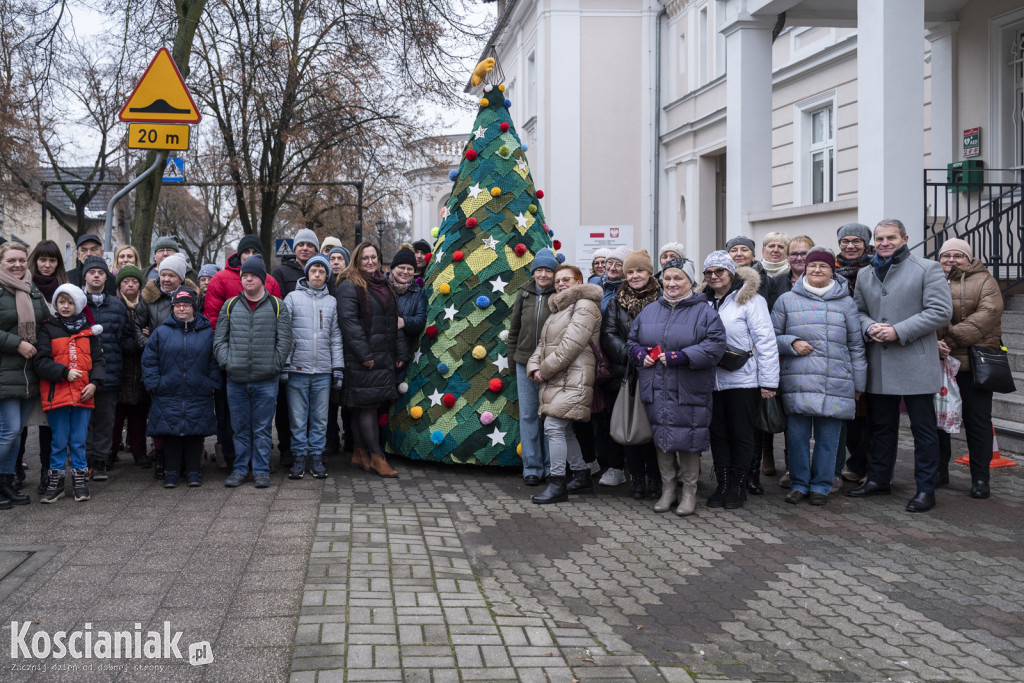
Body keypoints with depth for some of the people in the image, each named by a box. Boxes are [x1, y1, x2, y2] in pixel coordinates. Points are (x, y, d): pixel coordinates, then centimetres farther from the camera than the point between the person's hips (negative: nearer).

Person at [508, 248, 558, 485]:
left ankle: (552, 467, 16)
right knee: (528, 415, 6)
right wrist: (512, 355, 12)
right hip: (525, 363, 4)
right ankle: (532, 467, 14)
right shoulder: (524, 294, 8)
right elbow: (514, 327, 15)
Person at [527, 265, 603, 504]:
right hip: (555, 379, 10)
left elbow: (571, 345, -17)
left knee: (554, 427, -16)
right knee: (563, 429, 13)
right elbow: (543, 344, 20)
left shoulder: (584, 306, -8)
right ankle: (582, 476, 25)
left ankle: (557, 484, -12)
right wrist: (534, 368, 2)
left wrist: (546, 369, -14)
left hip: (573, 379, -10)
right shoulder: (558, 309, 23)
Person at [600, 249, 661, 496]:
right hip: (625, 374, 3)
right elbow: (608, 335, 4)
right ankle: (637, 480, 11)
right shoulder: (616, 302, 13)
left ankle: (654, 479, 7)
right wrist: (632, 355, -11)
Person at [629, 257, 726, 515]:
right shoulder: (649, 311, 14)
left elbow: (715, 345, -11)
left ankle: (689, 491, 14)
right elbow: (632, 341, 21)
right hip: (656, 389, 5)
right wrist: (641, 355, -2)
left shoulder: (704, 311, -1)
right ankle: (668, 489, 23)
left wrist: (681, 357, -19)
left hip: (689, 391, -4)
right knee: (661, 438, 10)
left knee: (688, 440, -1)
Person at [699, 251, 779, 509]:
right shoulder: (704, 302, 10)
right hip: (712, 380, 5)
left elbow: (766, 342, -9)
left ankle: (738, 487, 14)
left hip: (743, 381, -5)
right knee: (718, 434, 9)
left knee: (741, 434, 3)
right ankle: (723, 484, 19)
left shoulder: (750, 300, -7)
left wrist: (768, 381, -12)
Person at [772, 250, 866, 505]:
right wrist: (792, 343, -7)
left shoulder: (845, 302, 12)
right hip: (797, 381, 0)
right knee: (797, 435, 0)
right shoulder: (787, 300, 10)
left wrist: (858, 382, 11)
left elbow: (855, 344, 14)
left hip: (835, 383, 1)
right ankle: (799, 484, 14)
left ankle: (821, 486, 14)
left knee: (828, 437, 2)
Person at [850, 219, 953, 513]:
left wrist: (899, 331, -16)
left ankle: (926, 489, 8)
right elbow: (858, 310, 20)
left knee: (923, 428, 1)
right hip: (879, 366, 5)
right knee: (881, 426, 15)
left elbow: (940, 311, -10)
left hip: (915, 365, -5)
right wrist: (869, 327, -5)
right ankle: (878, 479, 27)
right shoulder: (865, 276, 14)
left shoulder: (928, 269, -3)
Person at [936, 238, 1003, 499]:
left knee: (977, 420, 2)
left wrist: (952, 340, -19)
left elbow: (987, 314, -12)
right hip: (937, 361, 3)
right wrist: (932, 342, -21)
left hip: (974, 363, -3)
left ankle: (980, 478, 9)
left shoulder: (983, 280, 3)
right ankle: (939, 470, 22)